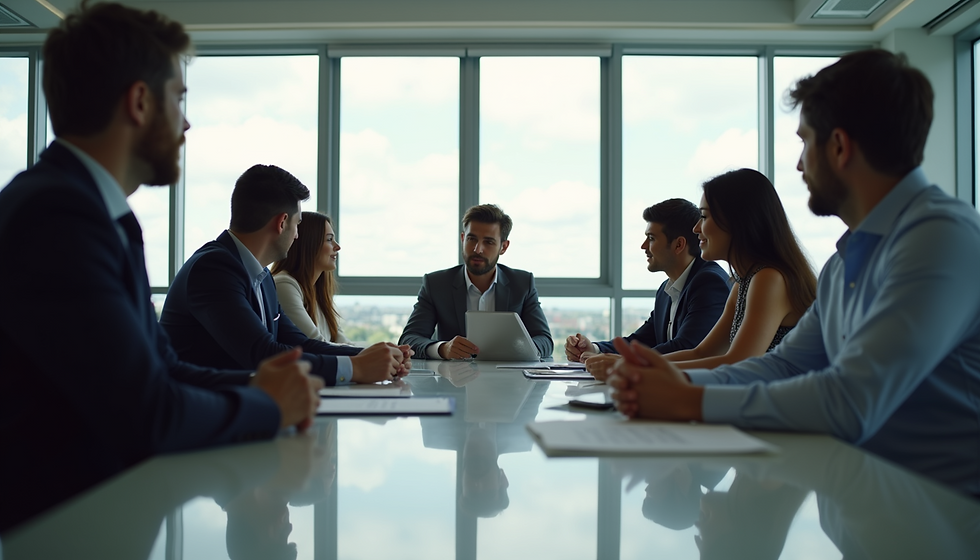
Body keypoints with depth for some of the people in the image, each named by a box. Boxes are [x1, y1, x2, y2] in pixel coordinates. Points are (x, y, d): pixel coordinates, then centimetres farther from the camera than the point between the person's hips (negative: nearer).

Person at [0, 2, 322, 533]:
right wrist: (267, 405, -8)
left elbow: (161, 366, 12)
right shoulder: (53, 214, -20)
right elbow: (147, 417, -24)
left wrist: (251, 383, -5)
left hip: (111, 500, 8)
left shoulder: (105, 216, 8)